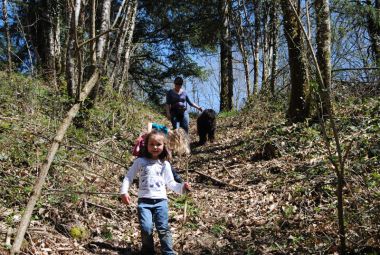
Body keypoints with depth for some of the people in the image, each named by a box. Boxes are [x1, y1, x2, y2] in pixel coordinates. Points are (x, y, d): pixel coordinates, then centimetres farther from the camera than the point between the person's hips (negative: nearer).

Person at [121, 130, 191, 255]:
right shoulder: (140, 161, 5)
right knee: (146, 229, -10)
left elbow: (170, 183, 10)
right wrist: (124, 192, -5)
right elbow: (128, 177, 7)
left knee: (163, 228, -4)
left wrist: (182, 187, -8)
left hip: (160, 201, 1)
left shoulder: (165, 164, 10)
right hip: (144, 201, -1)